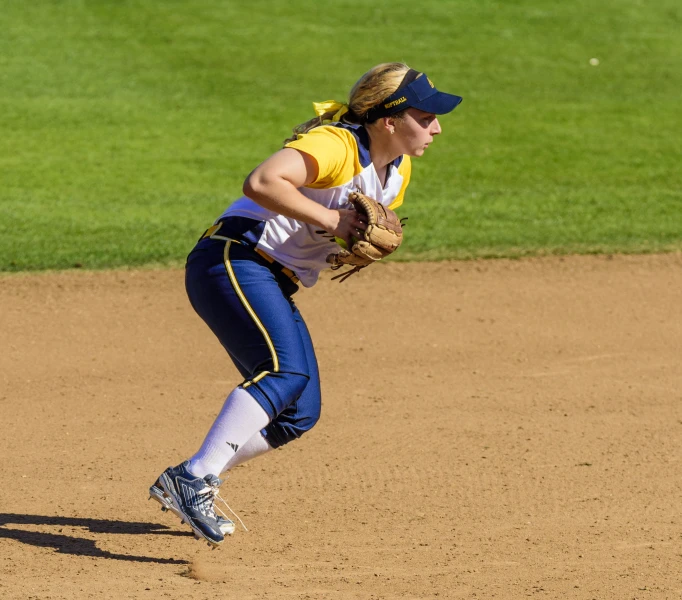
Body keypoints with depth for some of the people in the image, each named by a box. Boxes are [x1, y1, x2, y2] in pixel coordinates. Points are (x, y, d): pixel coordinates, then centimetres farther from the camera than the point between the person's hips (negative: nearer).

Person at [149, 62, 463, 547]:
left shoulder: (398, 171, 12)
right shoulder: (336, 145, -18)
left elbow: (362, 230, 23)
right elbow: (261, 183, -31)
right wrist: (329, 219, -27)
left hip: (275, 287, 10)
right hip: (233, 259, -10)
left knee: (300, 414, 5)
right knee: (286, 372, -30)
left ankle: (184, 485, 11)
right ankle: (194, 479, -35)